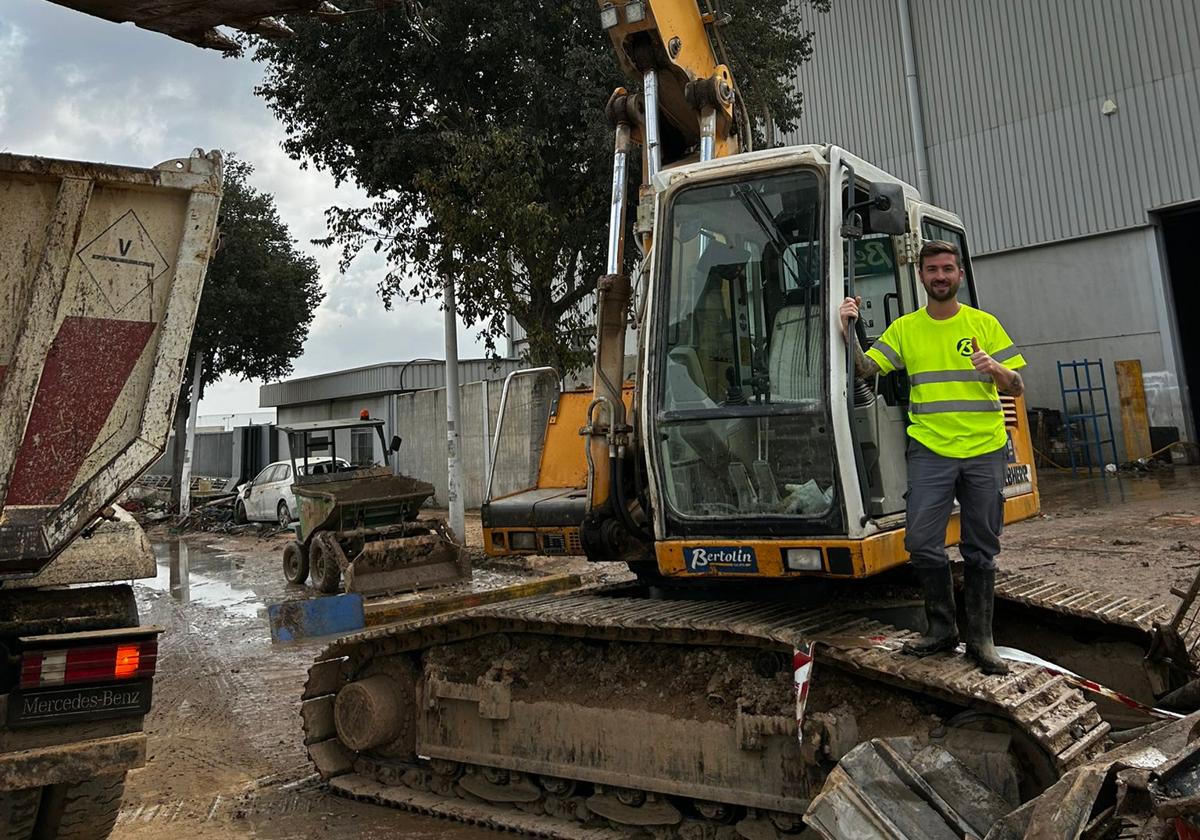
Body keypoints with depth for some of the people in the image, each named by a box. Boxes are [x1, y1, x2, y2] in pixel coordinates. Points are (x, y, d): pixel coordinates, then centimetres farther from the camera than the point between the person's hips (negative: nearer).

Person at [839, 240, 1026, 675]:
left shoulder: (984, 324, 6)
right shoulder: (905, 328, 8)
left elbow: (1017, 388, 6)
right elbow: (866, 370, -1)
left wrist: (995, 370, -16)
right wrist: (848, 331, -14)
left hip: (984, 451, 0)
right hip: (930, 449, 0)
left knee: (980, 550, 6)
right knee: (922, 542, -9)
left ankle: (980, 638, 18)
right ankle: (942, 627, 11)